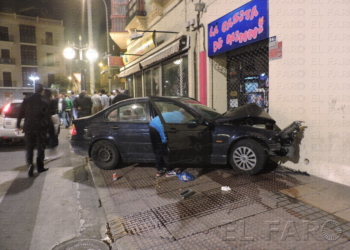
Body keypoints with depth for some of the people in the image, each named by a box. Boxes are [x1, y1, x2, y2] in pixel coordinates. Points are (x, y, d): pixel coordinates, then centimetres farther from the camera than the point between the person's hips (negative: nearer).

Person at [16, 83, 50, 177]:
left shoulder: (27, 100, 0)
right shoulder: (44, 102, -7)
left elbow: (21, 113, 2)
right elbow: (47, 117, -8)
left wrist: (18, 125, 10)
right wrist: (46, 127, 3)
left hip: (28, 128, 2)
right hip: (40, 129, -2)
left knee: (29, 148, 10)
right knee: (41, 148, 11)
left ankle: (30, 164, -11)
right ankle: (40, 167, 16)